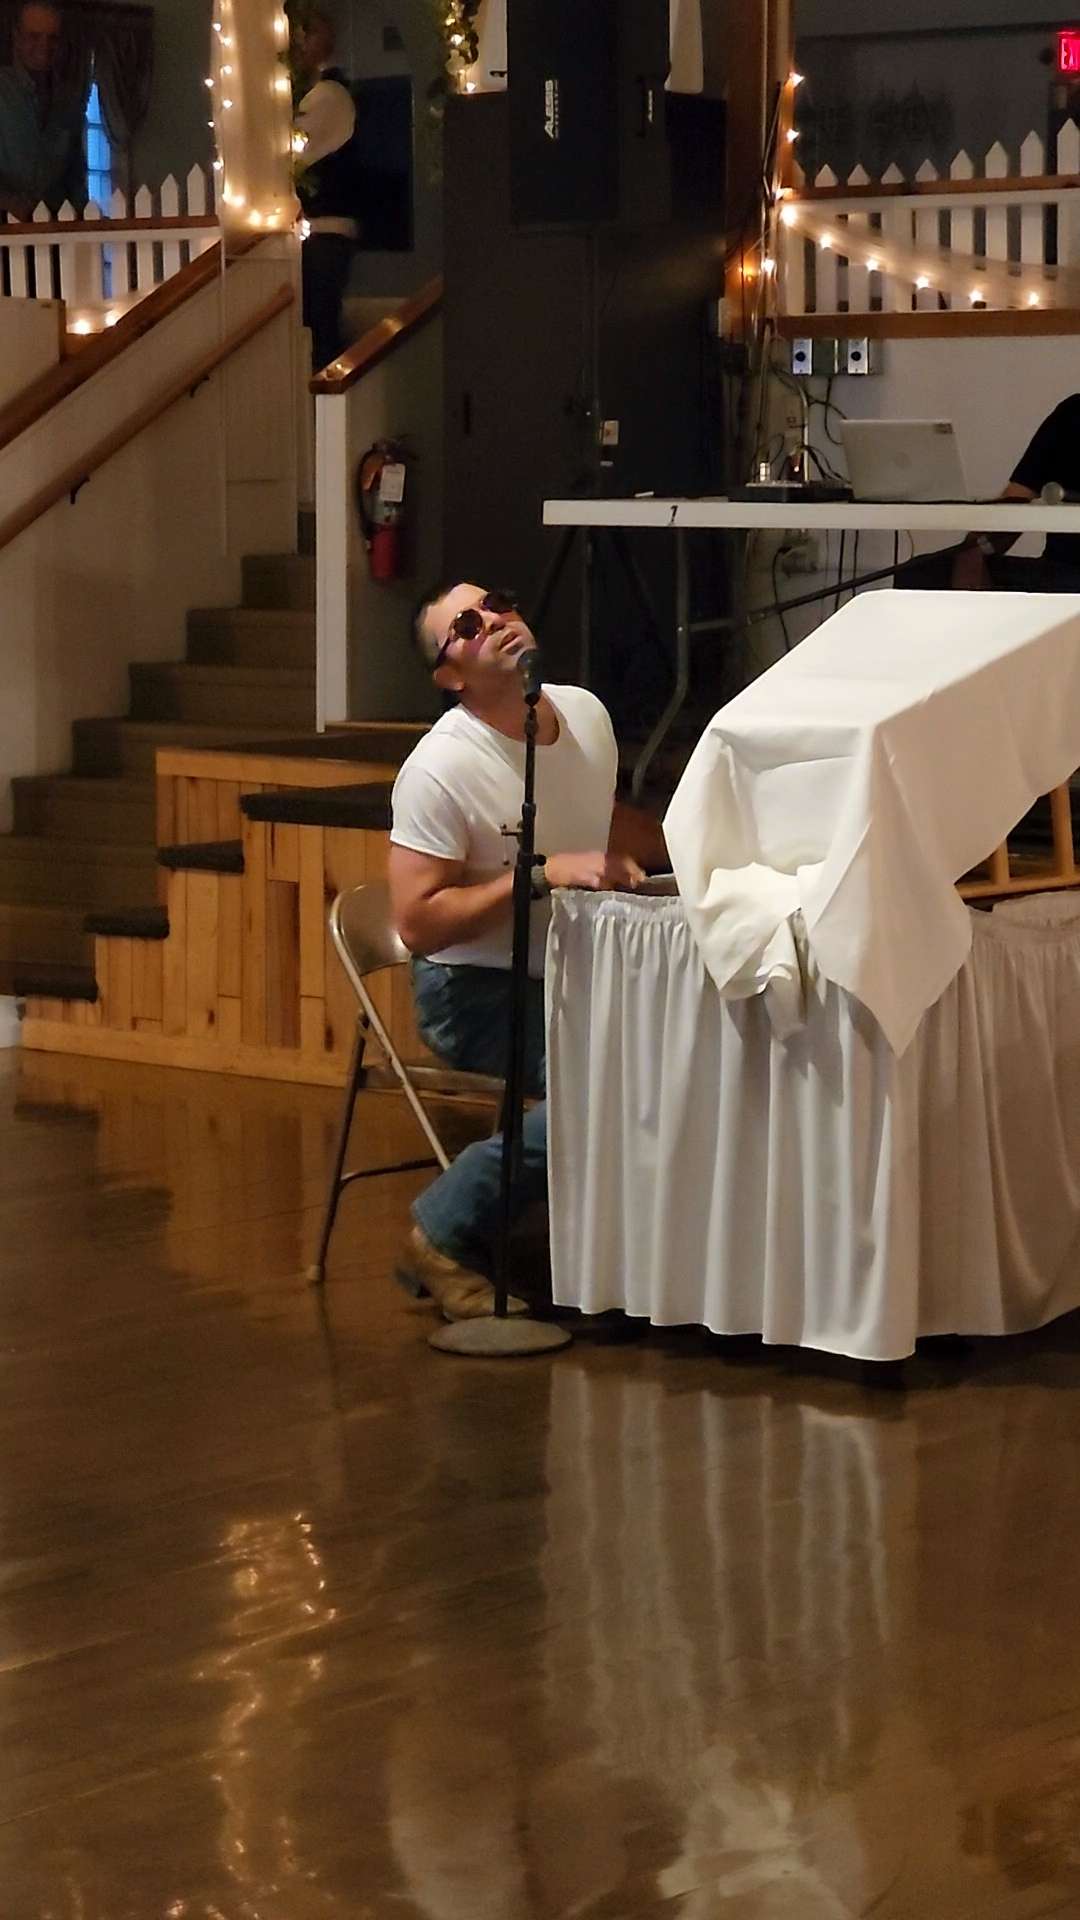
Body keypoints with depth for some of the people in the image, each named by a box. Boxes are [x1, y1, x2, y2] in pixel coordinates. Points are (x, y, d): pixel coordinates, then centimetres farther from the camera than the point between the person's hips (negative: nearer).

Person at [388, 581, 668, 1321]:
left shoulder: (585, 712, 3)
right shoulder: (440, 769, -18)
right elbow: (419, 923, -20)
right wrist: (544, 875, -25)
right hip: (477, 990, -7)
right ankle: (446, 1234, -13)